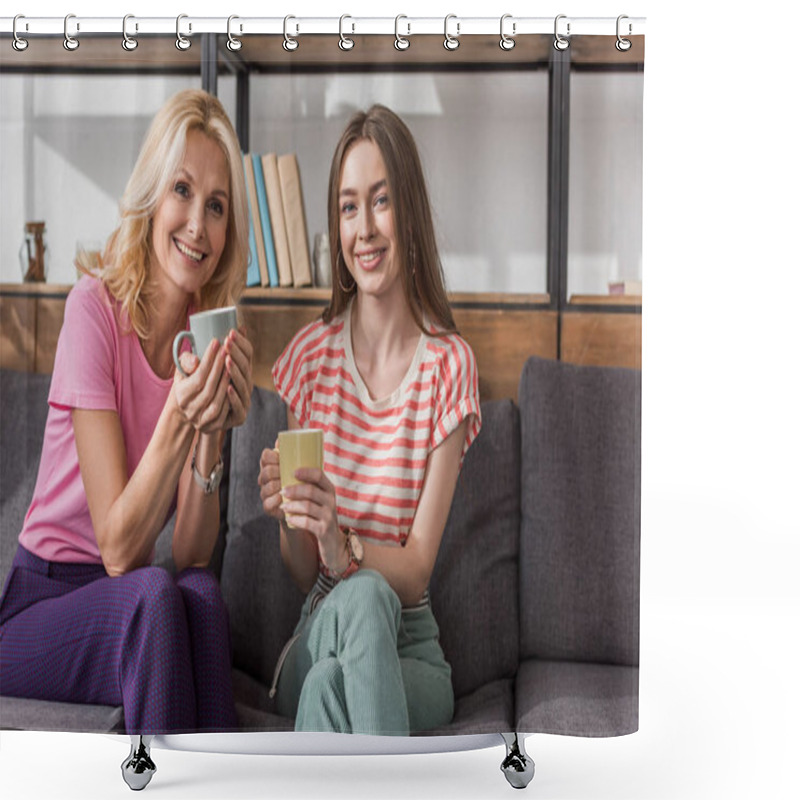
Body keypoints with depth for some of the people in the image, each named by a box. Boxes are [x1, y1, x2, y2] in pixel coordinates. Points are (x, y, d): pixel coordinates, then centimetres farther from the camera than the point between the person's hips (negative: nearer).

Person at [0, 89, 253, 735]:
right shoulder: (95, 307, -14)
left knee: (202, 593, -29)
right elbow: (117, 549, -19)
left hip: (142, 609, 4)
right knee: (154, 594, -33)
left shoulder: (210, 335, 0)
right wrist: (177, 419, -33)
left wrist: (211, 437, -23)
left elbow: (191, 555, -7)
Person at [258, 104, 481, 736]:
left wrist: (342, 546, -31)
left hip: (409, 645, -1)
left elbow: (417, 572, -10)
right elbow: (302, 574, 2)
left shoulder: (449, 365, -5)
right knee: (361, 597, -35)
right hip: (321, 629, 1)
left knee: (328, 684, -36)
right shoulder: (312, 356, 2)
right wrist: (289, 518, -22)